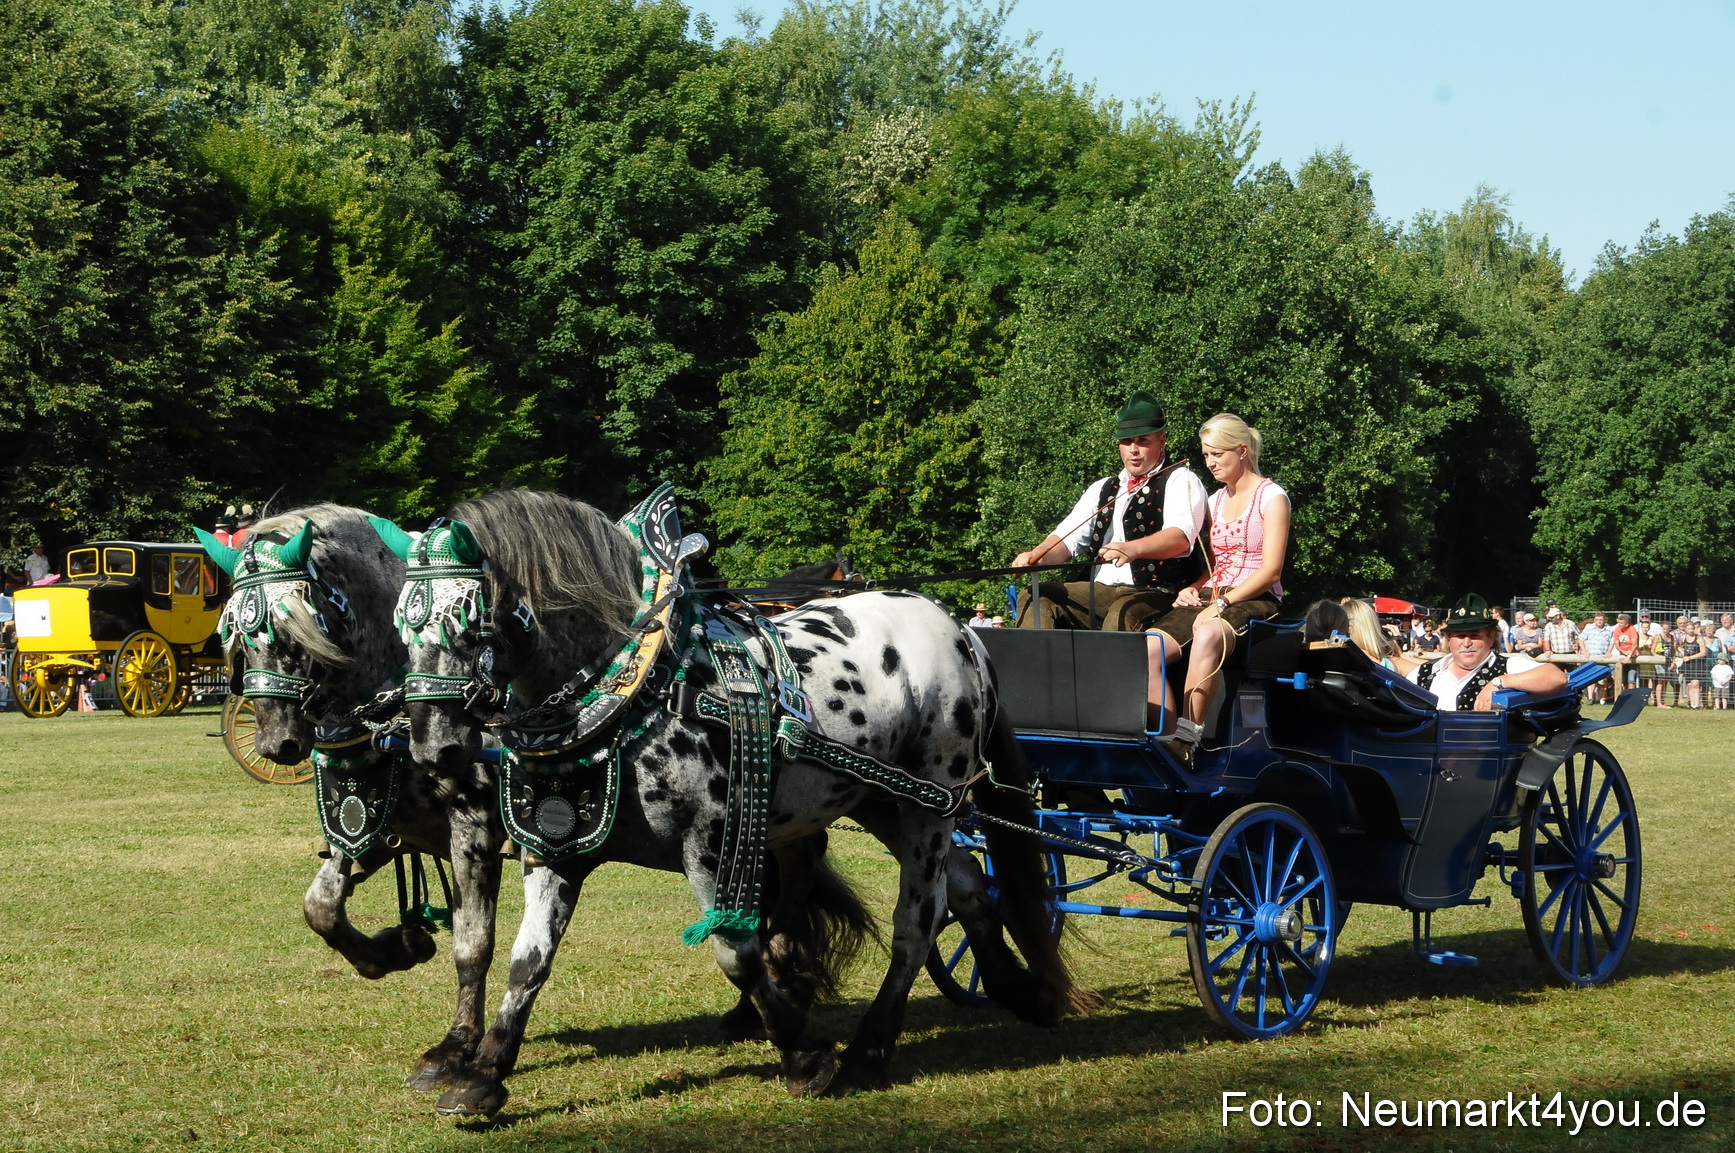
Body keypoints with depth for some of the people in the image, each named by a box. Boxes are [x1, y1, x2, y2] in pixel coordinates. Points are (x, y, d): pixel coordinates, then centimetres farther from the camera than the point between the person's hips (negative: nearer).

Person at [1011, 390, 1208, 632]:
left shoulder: (1181, 481, 2)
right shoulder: (1102, 489, 23)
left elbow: (1181, 537, -17)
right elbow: (1068, 537, 14)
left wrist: (1132, 549, -37)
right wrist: (1035, 557, -10)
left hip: (1157, 592, -7)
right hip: (1100, 591, 7)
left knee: (1122, 615, -38)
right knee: (1035, 598, -14)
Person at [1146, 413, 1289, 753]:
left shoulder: (1272, 497, 0)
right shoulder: (1215, 501, 21)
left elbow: (1271, 571, -9)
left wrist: (1221, 604, -18)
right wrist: (1193, 589, 3)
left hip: (1255, 601, -6)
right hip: (1210, 598, 6)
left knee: (1207, 636, -41)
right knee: (1148, 649, -24)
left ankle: (1185, 740, -42)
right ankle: (1166, 740, -26)